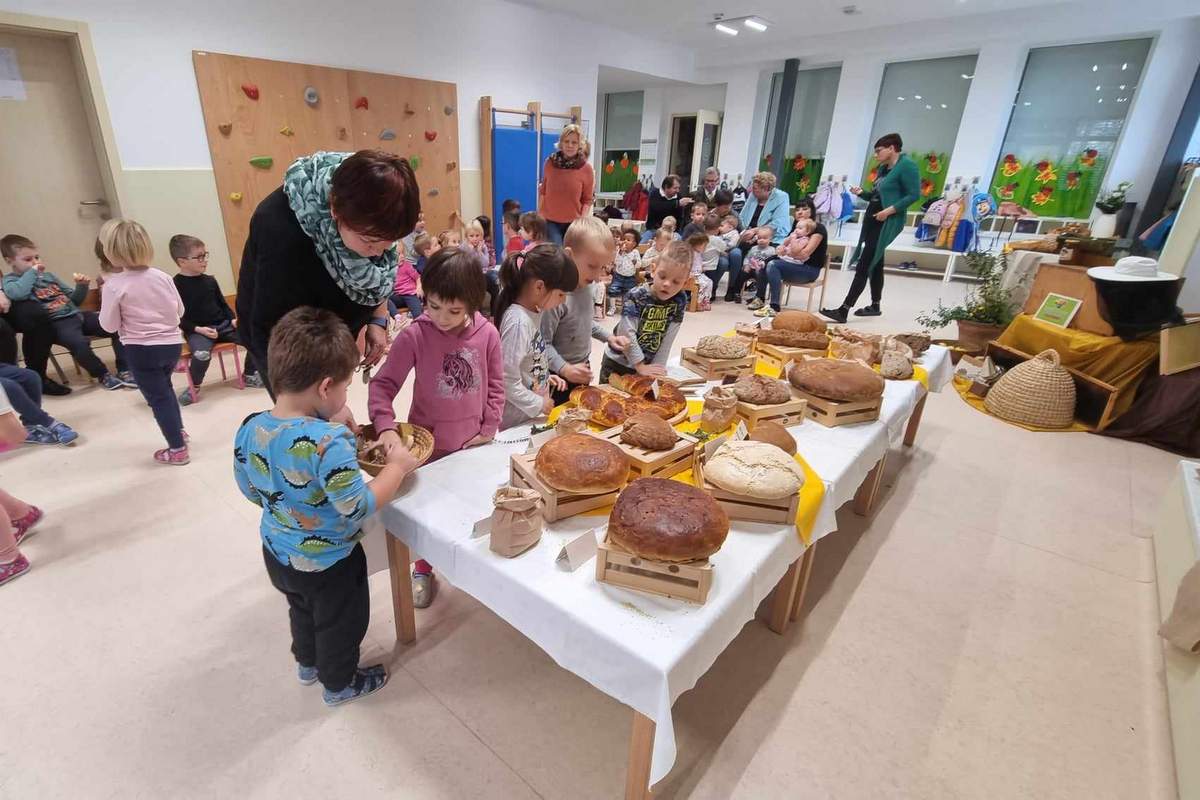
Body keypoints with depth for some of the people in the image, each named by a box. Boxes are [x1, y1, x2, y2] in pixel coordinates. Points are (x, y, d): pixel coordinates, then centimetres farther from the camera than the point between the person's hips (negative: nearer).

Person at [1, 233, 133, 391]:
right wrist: (32, 271, -8)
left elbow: (74, 300, 25)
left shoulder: (48, 275, 23)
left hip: (76, 314, 7)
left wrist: (82, 286, 5)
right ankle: (103, 375, -15)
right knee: (79, 343, -37)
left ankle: (123, 371, -11)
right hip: (55, 323, -6)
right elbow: (17, 294, -21)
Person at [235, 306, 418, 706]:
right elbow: (359, 507, -31)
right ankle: (340, 683, 46)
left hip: (278, 554, 7)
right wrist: (397, 465, -20)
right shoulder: (329, 442, -37)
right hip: (328, 564, -7)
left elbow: (251, 492, 2)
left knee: (302, 610, 34)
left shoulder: (249, 430, -12)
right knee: (339, 624, 22)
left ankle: (307, 663, 59)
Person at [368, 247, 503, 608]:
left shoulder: (487, 333, -10)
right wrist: (386, 427, -26)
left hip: (472, 443, 2)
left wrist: (488, 429, -3)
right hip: (428, 443, -1)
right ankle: (423, 568, 40)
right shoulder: (414, 336, -17)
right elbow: (383, 383, -13)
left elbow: (495, 385, 0)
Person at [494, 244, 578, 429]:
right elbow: (508, 382, -26)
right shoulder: (518, 322, -27)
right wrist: (540, 404, -16)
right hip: (516, 420, -8)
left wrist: (546, 375, 4)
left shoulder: (534, 312, -1)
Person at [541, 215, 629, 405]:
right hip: (561, 378, -8)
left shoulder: (585, 286, -2)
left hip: (582, 370, 8)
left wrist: (608, 337, 6)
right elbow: (543, 344, -27)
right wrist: (564, 368, -37)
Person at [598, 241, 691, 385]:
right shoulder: (636, 296, -22)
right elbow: (626, 334, -23)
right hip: (617, 362, -3)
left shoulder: (680, 300, -11)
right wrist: (640, 366, -21)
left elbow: (667, 339, -10)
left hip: (649, 364, 3)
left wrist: (658, 368, -11)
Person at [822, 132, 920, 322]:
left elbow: (914, 194, -15)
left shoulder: (907, 165, -10)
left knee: (863, 265, -14)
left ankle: (844, 310, -16)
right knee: (875, 263, 15)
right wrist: (861, 193, 5)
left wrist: (890, 210, -23)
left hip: (887, 222, -9)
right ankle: (875, 306, 27)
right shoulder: (883, 168, 15)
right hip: (871, 218, 10)